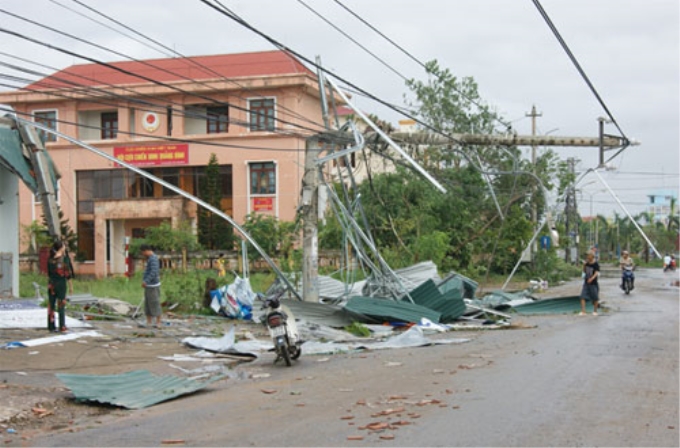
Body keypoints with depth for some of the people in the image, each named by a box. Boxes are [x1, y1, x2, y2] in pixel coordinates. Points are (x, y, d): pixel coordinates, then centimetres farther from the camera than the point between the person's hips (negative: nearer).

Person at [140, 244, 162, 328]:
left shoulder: (153, 259, -16)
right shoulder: (151, 258, 16)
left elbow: (154, 272, -29)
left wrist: (146, 281, -36)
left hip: (152, 286, -10)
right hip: (149, 286, 10)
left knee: (155, 304, -5)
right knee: (147, 305, 9)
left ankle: (158, 323, 0)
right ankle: (148, 323, 11)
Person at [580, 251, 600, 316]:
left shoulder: (596, 264, -11)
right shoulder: (587, 263, 6)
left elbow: (596, 273, -21)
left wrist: (592, 278, -37)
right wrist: (584, 265, 1)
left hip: (593, 284, -5)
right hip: (586, 283, 5)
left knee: (595, 298, 6)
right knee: (582, 297, -8)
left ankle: (595, 311, 23)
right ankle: (583, 311, -8)